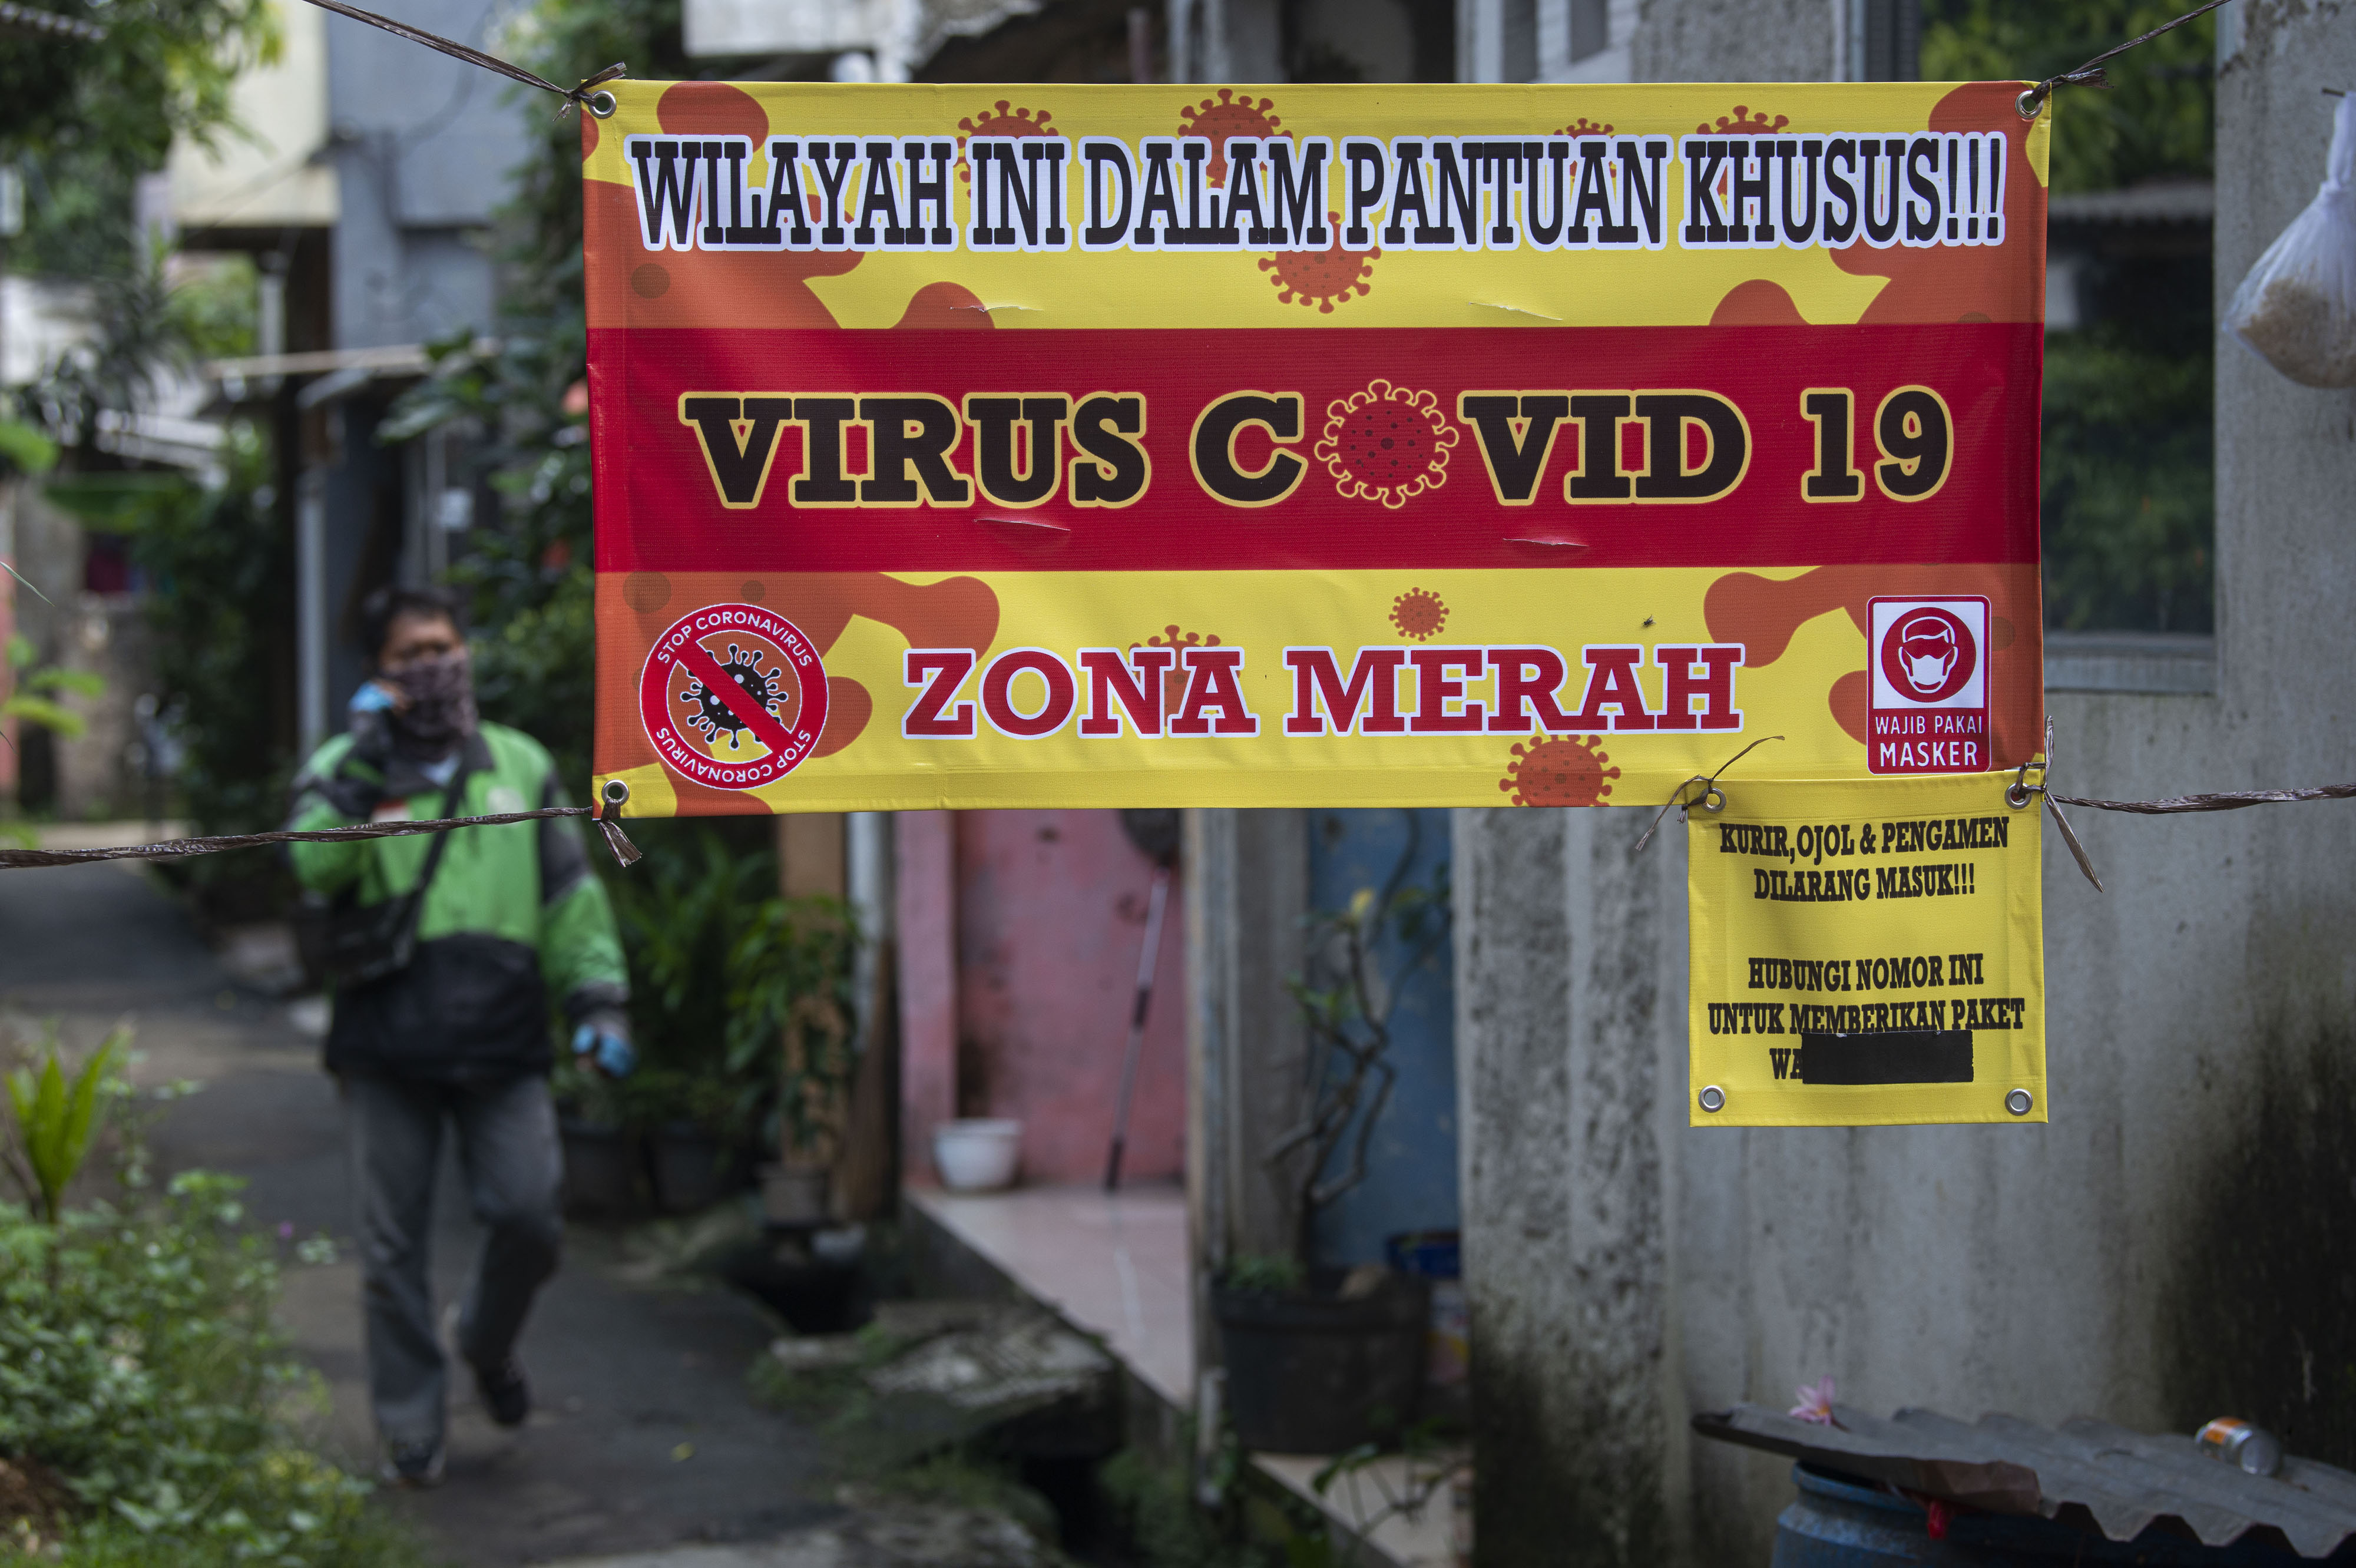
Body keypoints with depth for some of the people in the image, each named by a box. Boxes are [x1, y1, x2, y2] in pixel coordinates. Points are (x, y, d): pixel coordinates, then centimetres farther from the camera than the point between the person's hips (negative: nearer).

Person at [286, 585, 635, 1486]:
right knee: (393, 1248, 2)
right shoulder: (346, 767, 8)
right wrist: (365, 762, -17)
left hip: (502, 1044, 1)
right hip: (387, 1048, -1)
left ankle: (487, 1342, 24)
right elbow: (316, 862, -12)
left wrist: (599, 1001, 7)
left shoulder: (520, 765, 14)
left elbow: (573, 896, 15)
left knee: (529, 1218, -7)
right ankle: (410, 1429, 14)